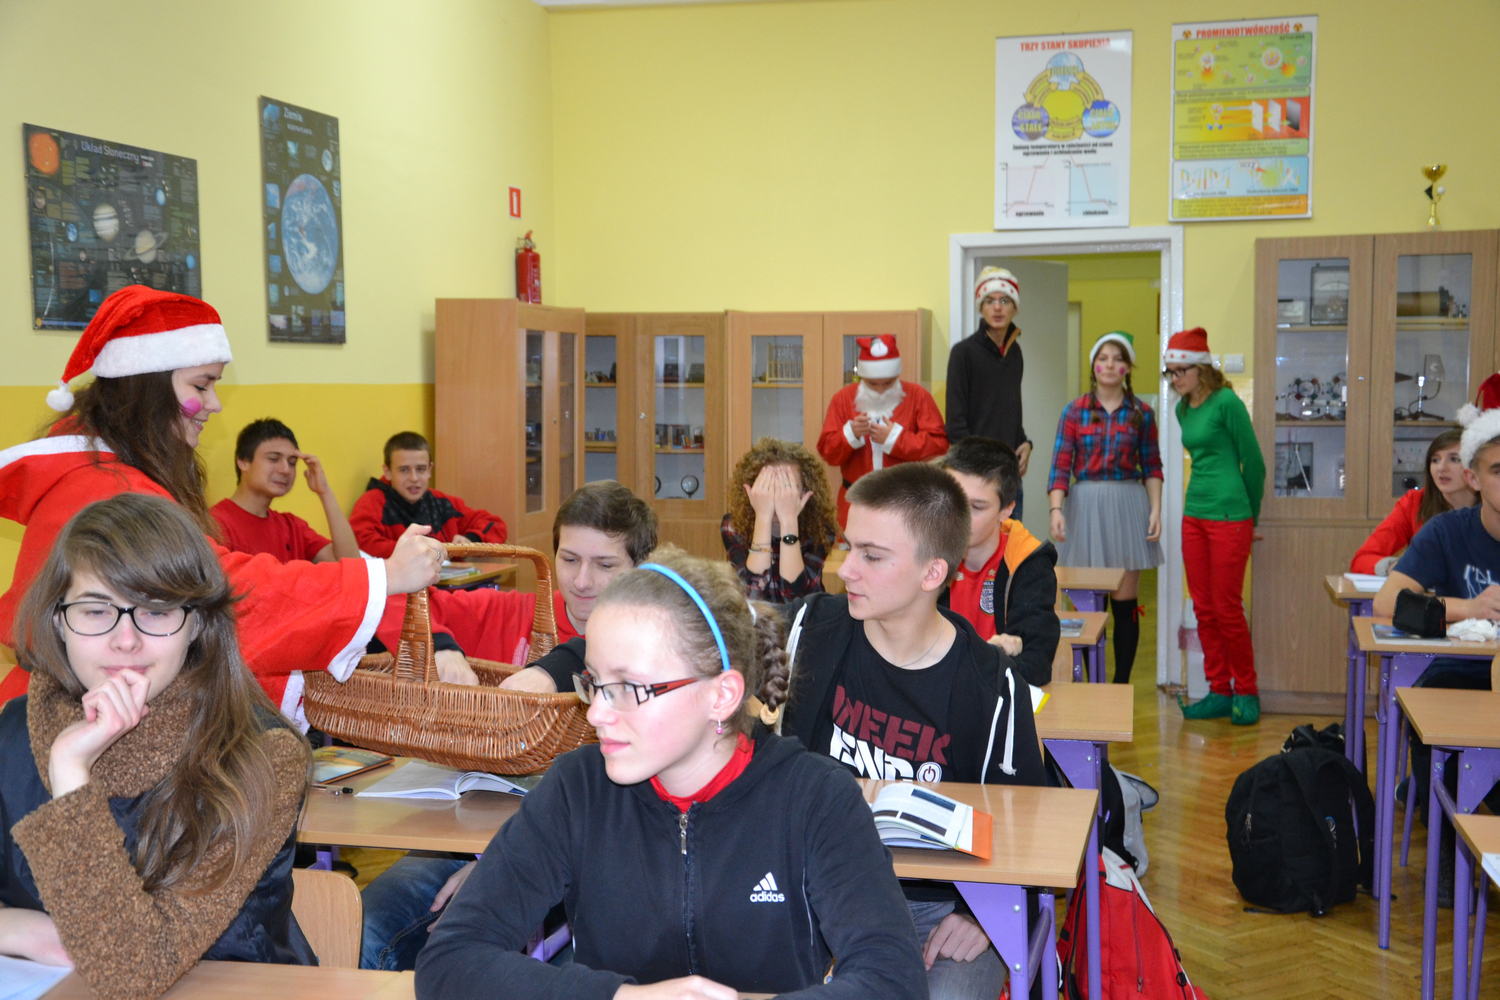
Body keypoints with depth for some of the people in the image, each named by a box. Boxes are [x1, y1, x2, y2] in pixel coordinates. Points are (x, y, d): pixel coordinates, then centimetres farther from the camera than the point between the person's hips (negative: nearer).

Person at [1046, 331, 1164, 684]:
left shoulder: (1141, 413, 5)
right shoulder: (1074, 411, 3)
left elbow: (1152, 466, 7)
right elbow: (1061, 464, -2)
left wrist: (1155, 510, -3)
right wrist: (1055, 509, -13)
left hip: (1128, 506, 0)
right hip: (1085, 505, 0)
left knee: (1125, 602, 2)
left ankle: (1121, 685, 11)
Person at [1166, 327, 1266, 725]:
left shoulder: (1226, 403, -11)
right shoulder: (1183, 409, 11)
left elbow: (1253, 462, -6)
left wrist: (1250, 516, 4)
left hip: (1229, 516, -8)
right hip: (1194, 514, 8)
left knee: (1226, 609, -1)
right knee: (1203, 609, 9)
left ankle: (1246, 692, 14)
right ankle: (1219, 693, 18)